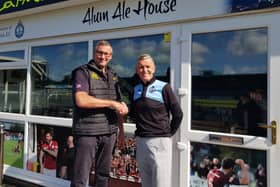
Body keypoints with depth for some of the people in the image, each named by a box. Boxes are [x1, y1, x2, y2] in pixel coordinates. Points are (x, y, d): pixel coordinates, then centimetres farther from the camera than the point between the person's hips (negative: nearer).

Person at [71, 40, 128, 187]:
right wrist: (111, 103, -17)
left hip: (109, 133, 6)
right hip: (87, 133, -6)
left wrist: (121, 130, 16)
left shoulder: (113, 76, 14)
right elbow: (81, 100, -21)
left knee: (103, 174, 17)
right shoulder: (83, 72, -5)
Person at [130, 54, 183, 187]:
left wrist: (169, 133, 0)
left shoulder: (163, 87, -7)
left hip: (160, 141, -5)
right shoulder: (135, 89, 8)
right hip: (140, 141, 5)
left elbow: (178, 114, -4)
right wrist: (142, 129, 9)